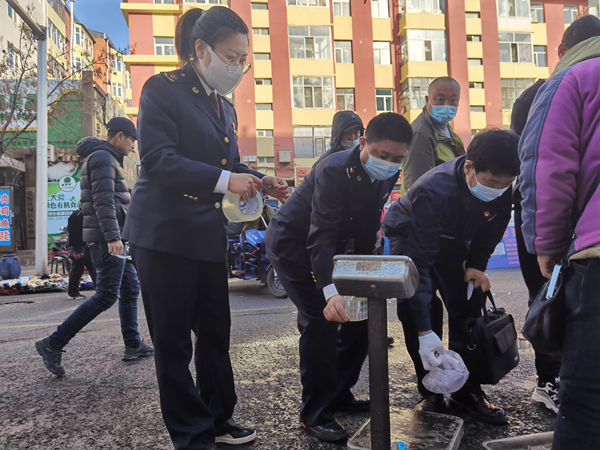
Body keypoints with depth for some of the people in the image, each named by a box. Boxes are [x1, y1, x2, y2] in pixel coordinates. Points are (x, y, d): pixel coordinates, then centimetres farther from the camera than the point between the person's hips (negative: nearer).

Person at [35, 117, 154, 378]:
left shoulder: (107, 159, 23)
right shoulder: (102, 157, -9)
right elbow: (103, 200, -20)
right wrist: (112, 237, -26)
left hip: (114, 237, 11)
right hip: (107, 238, -11)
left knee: (130, 288, 11)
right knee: (106, 296, -10)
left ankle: (133, 346, 17)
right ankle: (53, 345, -4)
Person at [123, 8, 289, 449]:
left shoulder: (225, 106, 18)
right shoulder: (163, 90, -6)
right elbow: (157, 158, -18)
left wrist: (261, 182, 1)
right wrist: (224, 180, -26)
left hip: (209, 236, 8)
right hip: (165, 233, -7)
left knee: (215, 332, 14)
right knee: (173, 340, 4)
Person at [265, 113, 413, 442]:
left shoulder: (388, 173, -7)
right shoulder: (334, 171, -31)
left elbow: (368, 224, 4)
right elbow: (321, 235, -40)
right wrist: (331, 291, -51)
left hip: (337, 246, 8)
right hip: (293, 242, -8)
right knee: (321, 319, -18)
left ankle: (338, 392, 22)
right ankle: (315, 414, -2)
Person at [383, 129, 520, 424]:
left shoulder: (504, 188, -25)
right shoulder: (434, 191, -43)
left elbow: (492, 228, -2)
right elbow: (418, 263, -45)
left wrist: (477, 264, -14)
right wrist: (425, 331, -46)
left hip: (452, 240, 5)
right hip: (410, 237, -4)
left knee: (467, 308, -2)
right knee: (413, 310, -16)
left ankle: (467, 391, 11)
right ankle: (431, 393, 0)